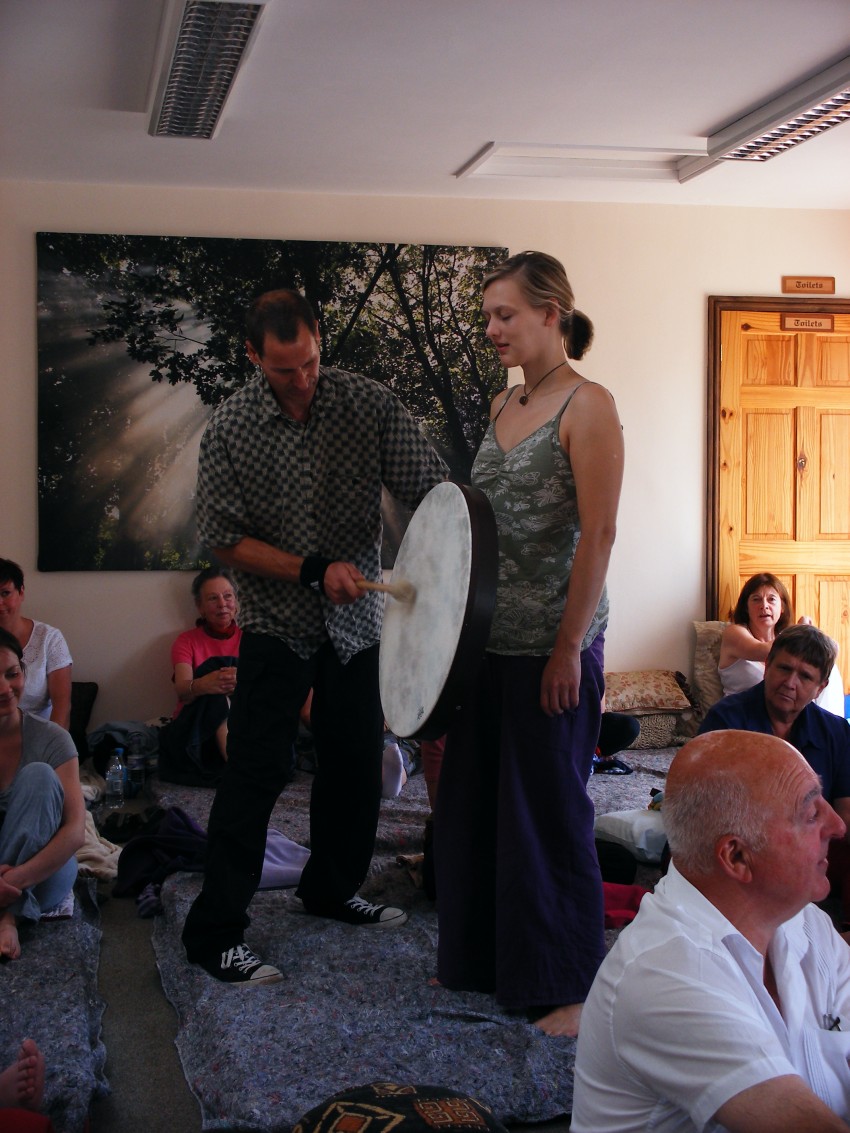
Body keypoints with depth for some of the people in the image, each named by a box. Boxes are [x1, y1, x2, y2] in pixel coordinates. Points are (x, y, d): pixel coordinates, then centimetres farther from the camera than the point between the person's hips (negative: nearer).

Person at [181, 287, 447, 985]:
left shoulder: (370, 404, -8)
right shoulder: (231, 429, -10)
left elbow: (432, 491, -11)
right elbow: (226, 540, -10)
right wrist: (316, 571, -20)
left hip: (357, 621, 3)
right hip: (278, 624, -3)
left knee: (356, 763, 14)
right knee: (256, 772, -6)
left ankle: (332, 889, 35)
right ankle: (215, 933, 3)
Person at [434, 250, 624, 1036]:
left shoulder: (588, 407, -11)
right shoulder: (503, 406, 11)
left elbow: (597, 537, -16)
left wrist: (569, 648, -17)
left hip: (552, 643, -8)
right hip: (489, 639, 8)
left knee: (548, 808, 2)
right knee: (473, 797, 14)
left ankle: (570, 986, 18)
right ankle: (485, 958, 32)